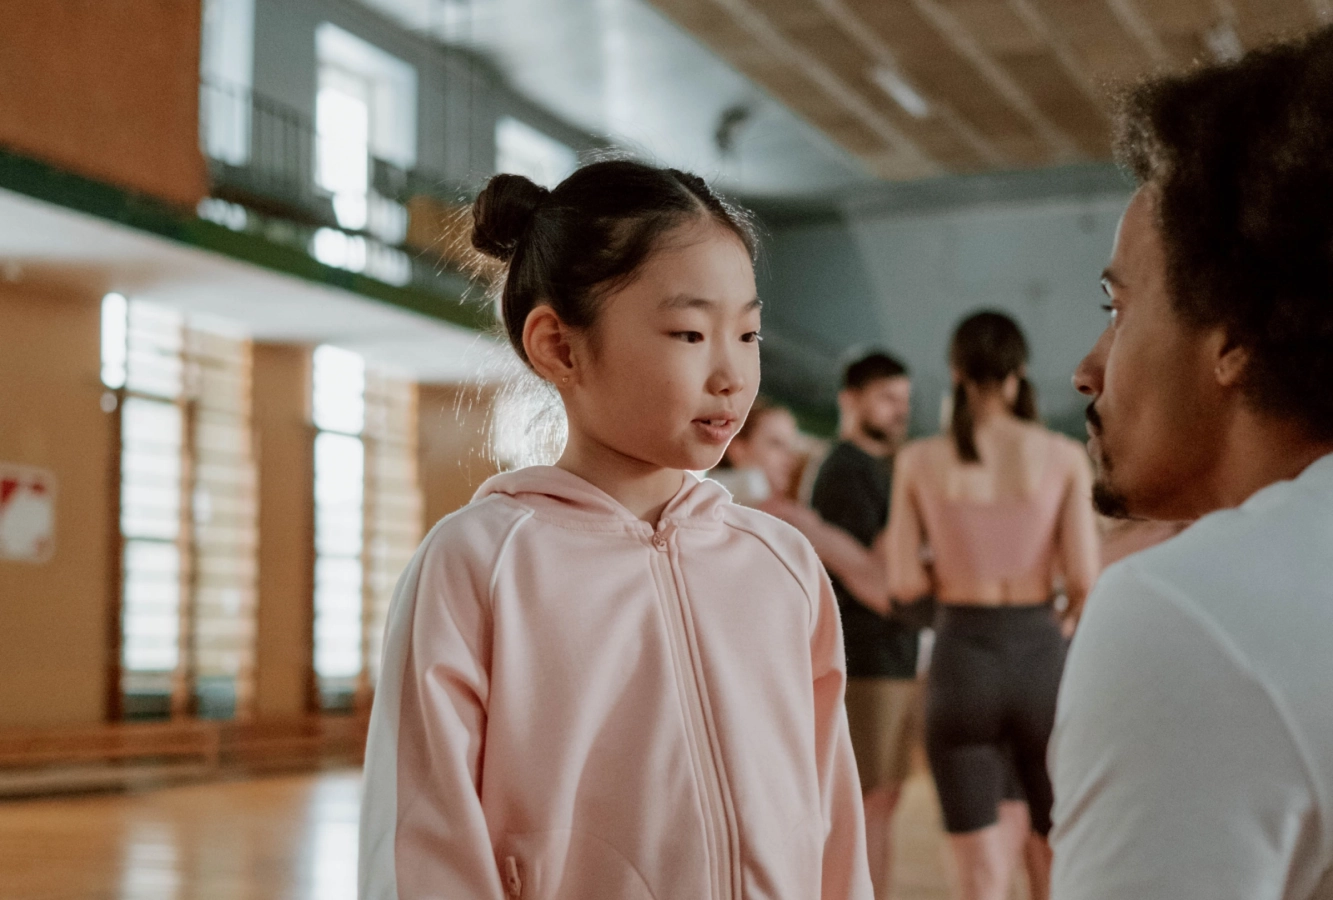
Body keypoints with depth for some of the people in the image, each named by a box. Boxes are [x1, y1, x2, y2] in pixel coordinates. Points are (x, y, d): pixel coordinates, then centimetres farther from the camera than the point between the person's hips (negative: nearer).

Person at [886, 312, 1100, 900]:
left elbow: (905, 582, -1)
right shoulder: (1065, 456, -2)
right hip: (1040, 655, 0)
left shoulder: (920, 460, 0)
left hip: (961, 659, 0)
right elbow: (1084, 579, -5)